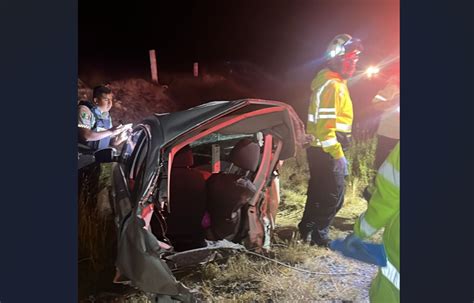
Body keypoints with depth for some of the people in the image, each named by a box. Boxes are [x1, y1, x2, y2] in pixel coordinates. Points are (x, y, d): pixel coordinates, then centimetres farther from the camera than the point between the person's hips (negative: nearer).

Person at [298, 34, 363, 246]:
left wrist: (337, 151, 22)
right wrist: (338, 155, -26)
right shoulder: (332, 86, -19)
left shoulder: (335, 82, 15)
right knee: (334, 196, 0)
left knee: (318, 191, 19)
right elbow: (325, 125, -25)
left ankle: (307, 228, 32)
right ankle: (318, 235, 12)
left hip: (320, 149, 10)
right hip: (326, 151, -10)